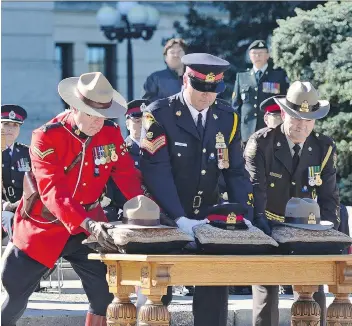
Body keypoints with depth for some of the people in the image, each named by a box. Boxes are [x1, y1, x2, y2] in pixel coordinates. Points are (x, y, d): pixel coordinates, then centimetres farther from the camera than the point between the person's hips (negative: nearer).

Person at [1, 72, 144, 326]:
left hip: (90, 225, 3)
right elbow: (53, 191, -29)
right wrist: (88, 225, -42)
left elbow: (128, 177, -5)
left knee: (106, 296, -8)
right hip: (43, 227, -3)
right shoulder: (46, 137, -19)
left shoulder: (111, 134, -5)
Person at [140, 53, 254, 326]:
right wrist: (180, 219, -29)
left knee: (215, 284, -4)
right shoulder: (159, 115, -12)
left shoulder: (227, 117, 3)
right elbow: (156, 171, -19)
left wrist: (245, 219, -11)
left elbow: (236, 172, 3)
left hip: (208, 218, 4)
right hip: (166, 220, -4)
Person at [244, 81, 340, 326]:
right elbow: (254, 188, -20)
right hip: (267, 232, -3)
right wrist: (259, 224, -35)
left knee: (315, 295, -3)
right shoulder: (261, 143, -11)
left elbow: (329, 196, -3)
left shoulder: (325, 148, -2)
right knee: (267, 295, -7)